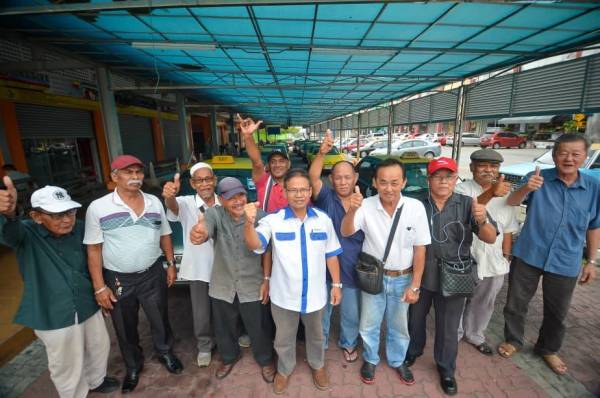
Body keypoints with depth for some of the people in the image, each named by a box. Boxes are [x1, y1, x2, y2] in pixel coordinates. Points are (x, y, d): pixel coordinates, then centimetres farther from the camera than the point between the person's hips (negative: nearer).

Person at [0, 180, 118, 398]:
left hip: (88, 306, 4)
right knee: (67, 365, 15)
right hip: (53, 316, -4)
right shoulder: (26, 233, -16)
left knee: (99, 347, 24)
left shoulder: (80, 229, -8)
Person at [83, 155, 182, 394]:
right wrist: (99, 287, -9)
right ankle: (133, 366, 46)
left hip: (153, 274, 2)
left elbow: (164, 235, 7)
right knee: (125, 327, 19)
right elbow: (94, 249, -8)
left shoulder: (154, 202, -3)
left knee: (160, 319, 19)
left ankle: (165, 353, 47)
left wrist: (171, 264, 6)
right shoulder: (98, 208, -12)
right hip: (117, 279, -1)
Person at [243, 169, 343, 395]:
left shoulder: (323, 220, -6)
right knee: (284, 338, 22)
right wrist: (249, 223, -45)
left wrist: (336, 284, 3)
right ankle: (284, 369, 51)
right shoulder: (273, 220, -14)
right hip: (284, 295, -1)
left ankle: (317, 365, 55)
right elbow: (254, 245, -27)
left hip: (315, 293, 2)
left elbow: (331, 255, 2)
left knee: (315, 335, 27)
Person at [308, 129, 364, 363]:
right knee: (321, 311, 20)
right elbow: (313, 176, -29)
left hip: (351, 270, 1)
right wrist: (322, 153, -43)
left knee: (351, 313, 22)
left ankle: (348, 344, 50)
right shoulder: (326, 198, -11)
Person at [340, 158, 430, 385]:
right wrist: (352, 209, -46)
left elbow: (420, 249, -8)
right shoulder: (366, 206, -18)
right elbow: (346, 232, -27)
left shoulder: (416, 207, -16)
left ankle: (397, 361, 50)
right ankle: (370, 360, 46)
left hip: (402, 278, 1)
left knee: (399, 325, 22)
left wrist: (415, 285, -5)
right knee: (369, 325, 18)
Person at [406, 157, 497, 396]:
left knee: (448, 328, 16)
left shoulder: (467, 204, -8)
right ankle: (413, 352, 48)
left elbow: (491, 239, -12)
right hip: (419, 275, 1)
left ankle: (446, 368, 41)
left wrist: (482, 220, -33)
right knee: (415, 319, 20)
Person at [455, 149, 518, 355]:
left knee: (483, 304, 21)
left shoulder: (506, 195, 5)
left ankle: (475, 335, 44)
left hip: (493, 263, 5)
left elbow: (507, 231, 11)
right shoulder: (461, 189, -11)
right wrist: (491, 193, -44)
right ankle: (455, 334, 37)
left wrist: (506, 257, 12)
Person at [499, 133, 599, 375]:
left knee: (557, 312, 19)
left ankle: (548, 349, 43)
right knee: (516, 303, 11)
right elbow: (511, 203, -20)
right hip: (528, 255, -2)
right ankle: (513, 340, 35)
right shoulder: (538, 178, -8)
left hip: (565, 263, 2)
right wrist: (525, 188, -42)